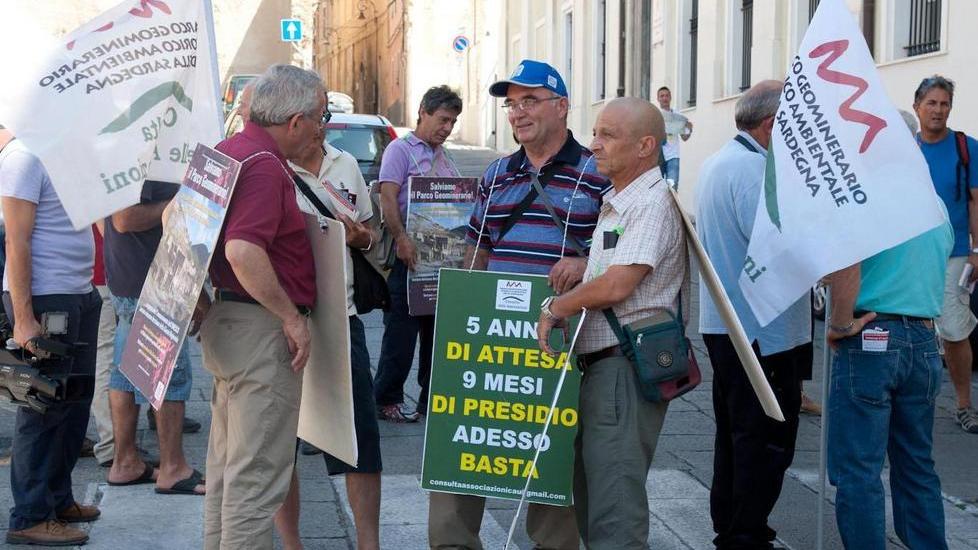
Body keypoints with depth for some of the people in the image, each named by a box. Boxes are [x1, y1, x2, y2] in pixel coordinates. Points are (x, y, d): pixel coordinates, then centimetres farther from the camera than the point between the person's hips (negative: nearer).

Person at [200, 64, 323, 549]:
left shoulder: (227, 151, 11)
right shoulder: (265, 166, -19)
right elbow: (242, 250, -30)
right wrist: (292, 317, -21)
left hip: (223, 322, 10)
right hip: (260, 327, -10)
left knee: (226, 464, 19)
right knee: (258, 471, -3)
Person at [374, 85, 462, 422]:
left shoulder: (445, 158, 19)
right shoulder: (401, 150, -5)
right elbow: (388, 197, -16)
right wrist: (401, 238, -27)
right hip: (410, 256, -7)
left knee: (438, 331, 11)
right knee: (401, 331, -4)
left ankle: (433, 400, 19)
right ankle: (387, 400, 4)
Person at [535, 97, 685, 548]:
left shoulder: (653, 203, -13)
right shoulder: (614, 202, 19)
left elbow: (617, 285, -22)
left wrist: (554, 308, -10)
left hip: (626, 369, -10)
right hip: (600, 366, 10)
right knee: (589, 498, 17)